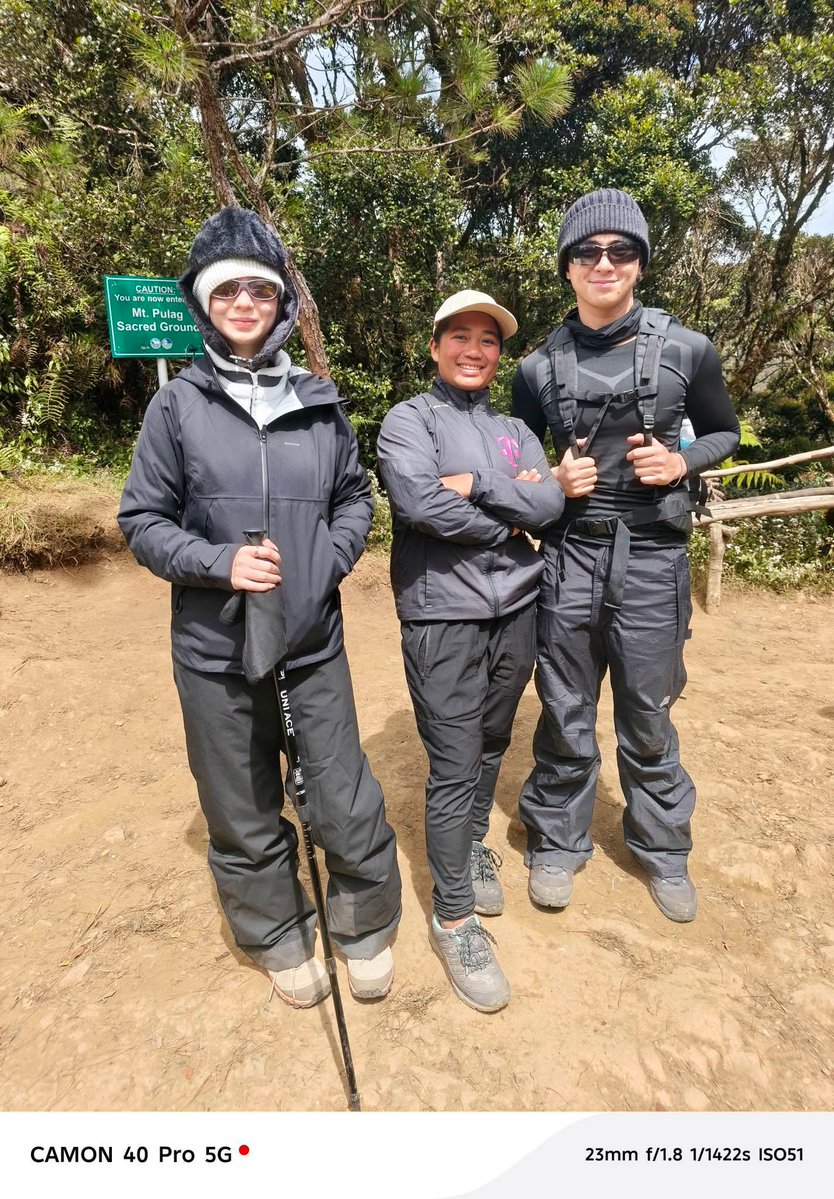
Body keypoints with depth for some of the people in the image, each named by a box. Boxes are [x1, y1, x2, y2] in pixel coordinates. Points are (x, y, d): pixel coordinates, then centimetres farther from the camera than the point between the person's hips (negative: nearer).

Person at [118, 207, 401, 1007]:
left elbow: (354, 497, 12)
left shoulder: (319, 402, 3)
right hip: (215, 649, 0)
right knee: (244, 819, 14)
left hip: (315, 641, 1)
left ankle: (366, 930, 36)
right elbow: (143, 520, 1)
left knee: (347, 805, 6)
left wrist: (330, 560, -5)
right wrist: (220, 563, -15)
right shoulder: (177, 405, -1)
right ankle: (280, 941, 40)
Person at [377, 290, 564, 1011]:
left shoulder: (515, 431, 15)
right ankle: (453, 917, 15)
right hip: (442, 617, -5)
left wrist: (476, 485, -14)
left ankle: (472, 845, 42)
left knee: (492, 746, 18)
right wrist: (511, 516, -9)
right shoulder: (408, 421, -1)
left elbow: (551, 505, -2)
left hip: (516, 608, 6)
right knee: (454, 766, -2)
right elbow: (421, 503, -20)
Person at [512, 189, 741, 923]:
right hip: (570, 558, 1)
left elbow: (725, 433, 12)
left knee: (648, 717, 11)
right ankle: (557, 844, 31)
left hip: (653, 560, 0)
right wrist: (553, 480, -9)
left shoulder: (686, 350, -1)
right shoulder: (541, 367, 1)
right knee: (566, 715, 11)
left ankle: (664, 851, 34)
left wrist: (681, 463, -8)